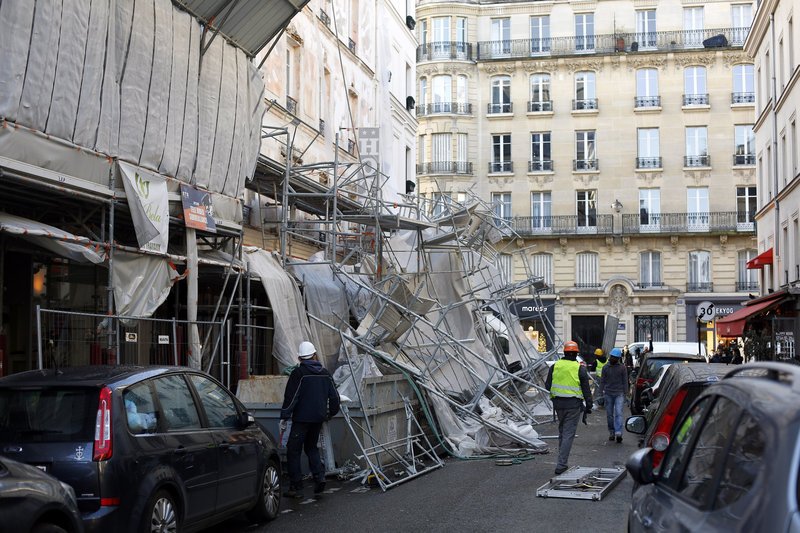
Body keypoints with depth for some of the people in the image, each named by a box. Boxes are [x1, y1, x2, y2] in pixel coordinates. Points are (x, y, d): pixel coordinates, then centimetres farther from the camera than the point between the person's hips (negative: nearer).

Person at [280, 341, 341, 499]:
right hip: (319, 417, 6)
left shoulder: (298, 373, -9)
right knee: (311, 447, 21)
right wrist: (332, 413, 29)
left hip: (302, 418, -6)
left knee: (293, 450, 0)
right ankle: (319, 476, 3)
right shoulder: (325, 373, 9)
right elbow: (334, 396, 14)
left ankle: (296, 487, -2)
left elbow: (290, 397, -12)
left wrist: (284, 417, -6)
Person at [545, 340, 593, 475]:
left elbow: (547, 385, 6)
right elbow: (586, 389, -4)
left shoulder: (555, 366, 1)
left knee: (562, 431, 20)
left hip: (558, 403, 3)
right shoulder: (580, 368, -6)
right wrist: (588, 405, 5)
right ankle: (561, 465, -8)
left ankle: (563, 462, 26)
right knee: (568, 434, -2)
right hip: (573, 404, -3)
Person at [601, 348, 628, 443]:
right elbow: (603, 381, 11)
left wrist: (624, 393, 2)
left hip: (619, 393, -3)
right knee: (609, 414, 6)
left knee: (618, 413, -13)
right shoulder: (605, 367, 8)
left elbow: (625, 381, 7)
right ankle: (611, 432, 16)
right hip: (608, 393, 3)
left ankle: (618, 433, -21)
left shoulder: (622, 368, 3)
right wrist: (602, 392, 6)